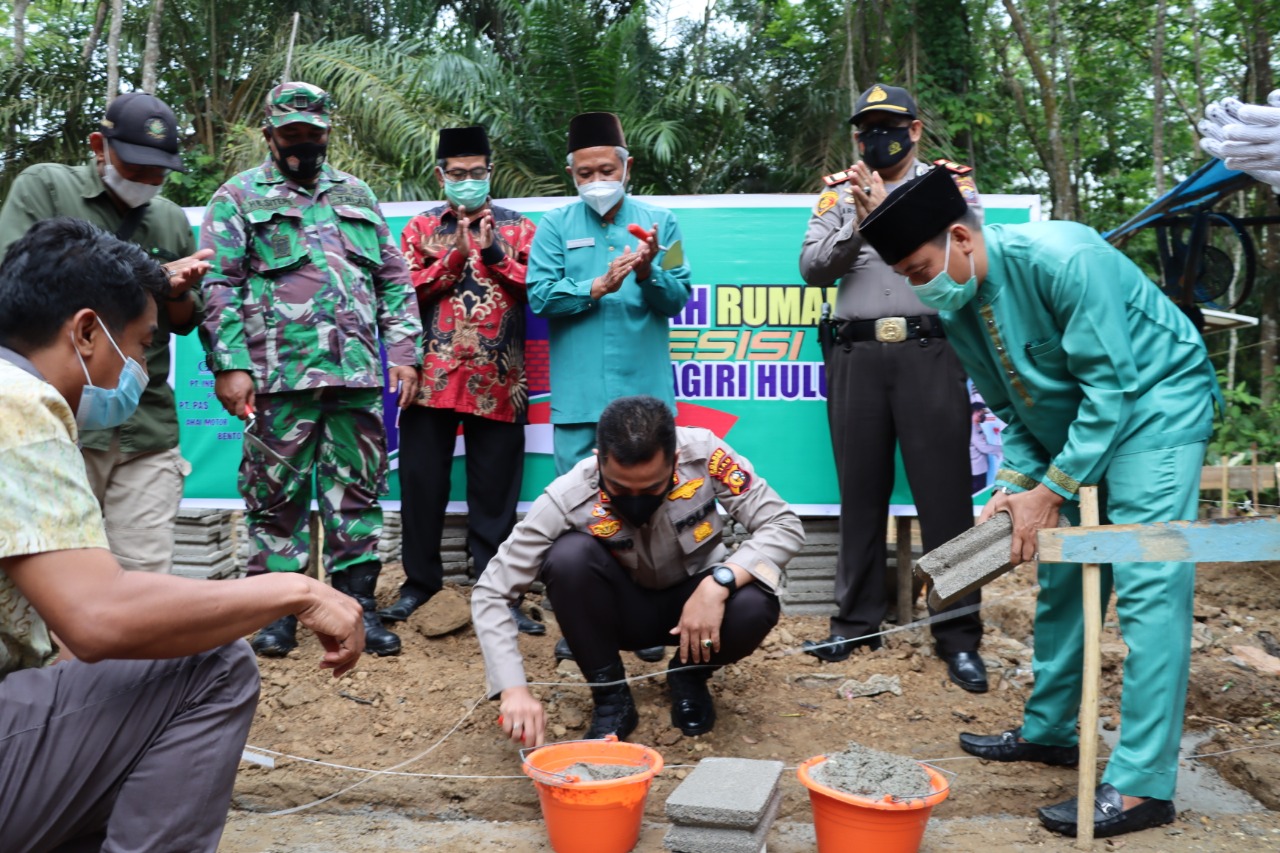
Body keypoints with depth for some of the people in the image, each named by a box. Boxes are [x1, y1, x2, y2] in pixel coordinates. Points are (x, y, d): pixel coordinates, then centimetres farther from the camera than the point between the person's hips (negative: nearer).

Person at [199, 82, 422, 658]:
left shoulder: (356, 195, 17)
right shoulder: (239, 197, 6)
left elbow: (393, 280, 15)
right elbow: (218, 287, -2)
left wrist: (403, 352, 5)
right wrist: (229, 366, -11)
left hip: (358, 375, 3)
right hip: (280, 378, -3)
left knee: (358, 493, 7)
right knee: (276, 496, 3)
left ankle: (358, 604, 16)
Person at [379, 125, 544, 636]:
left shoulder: (518, 227, 11)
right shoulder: (422, 228, 12)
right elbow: (406, 291, -1)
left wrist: (492, 253, -9)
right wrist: (458, 252, -9)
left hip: (498, 380, 0)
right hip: (432, 377, 1)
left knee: (495, 487, 4)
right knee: (422, 481, 6)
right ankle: (421, 579, 20)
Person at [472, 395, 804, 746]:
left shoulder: (702, 453, -26)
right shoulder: (568, 499, -28)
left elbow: (784, 526, -21)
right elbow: (490, 594, -24)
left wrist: (720, 582, -37)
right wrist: (514, 690, -36)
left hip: (697, 600, 1)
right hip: (624, 609, 0)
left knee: (755, 606, -33)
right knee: (569, 555, -31)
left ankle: (689, 677, 1)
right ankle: (611, 698, -10)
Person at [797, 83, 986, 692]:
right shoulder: (838, 194, 15)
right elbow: (813, 270, 6)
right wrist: (855, 223, -8)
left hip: (929, 351, -2)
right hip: (856, 355, 2)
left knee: (944, 492, -3)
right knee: (860, 492, 8)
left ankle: (959, 634, 6)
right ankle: (857, 622, 19)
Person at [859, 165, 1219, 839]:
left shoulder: (1061, 258, -27)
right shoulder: (956, 305, -4)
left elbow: (1111, 386, -26)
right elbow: (1011, 409, 6)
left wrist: (1049, 492, -24)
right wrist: (1016, 485, -9)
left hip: (1154, 403, -8)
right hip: (1073, 425, 8)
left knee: (1148, 582, -14)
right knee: (1062, 575, 11)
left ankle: (1142, 783, -11)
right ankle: (1048, 731, 25)